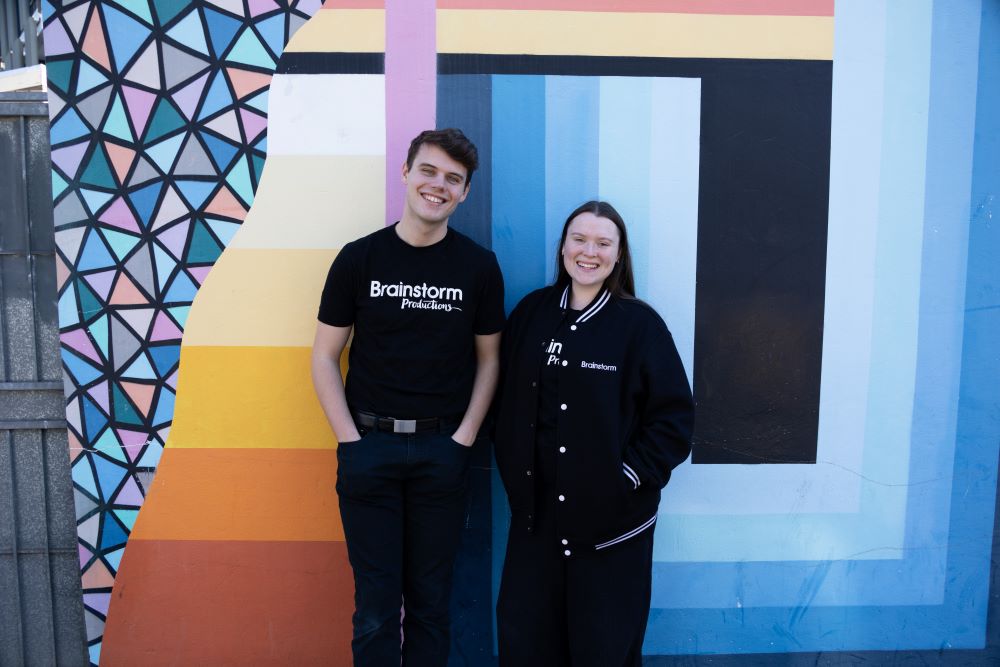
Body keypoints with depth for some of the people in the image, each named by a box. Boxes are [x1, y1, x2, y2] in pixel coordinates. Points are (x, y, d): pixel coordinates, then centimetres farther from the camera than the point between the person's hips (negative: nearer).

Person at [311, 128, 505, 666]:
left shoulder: (479, 267, 1)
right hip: (369, 444, 0)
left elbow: (488, 358, 6)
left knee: (430, 597, 13)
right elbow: (324, 357, 2)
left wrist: (465, 436, -4)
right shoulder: (358, 258, -1)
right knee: (376, 601, 9)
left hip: (443, 448, 1)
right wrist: (351, 439, -6)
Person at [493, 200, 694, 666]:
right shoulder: (531, 312, 3)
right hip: (536, 508, 3)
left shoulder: (640, 324, -8)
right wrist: (511, 468, 3)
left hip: (611, 513, -3)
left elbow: (674, 418, -7)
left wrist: (630, 476, -12)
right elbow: (508, 400, 10)